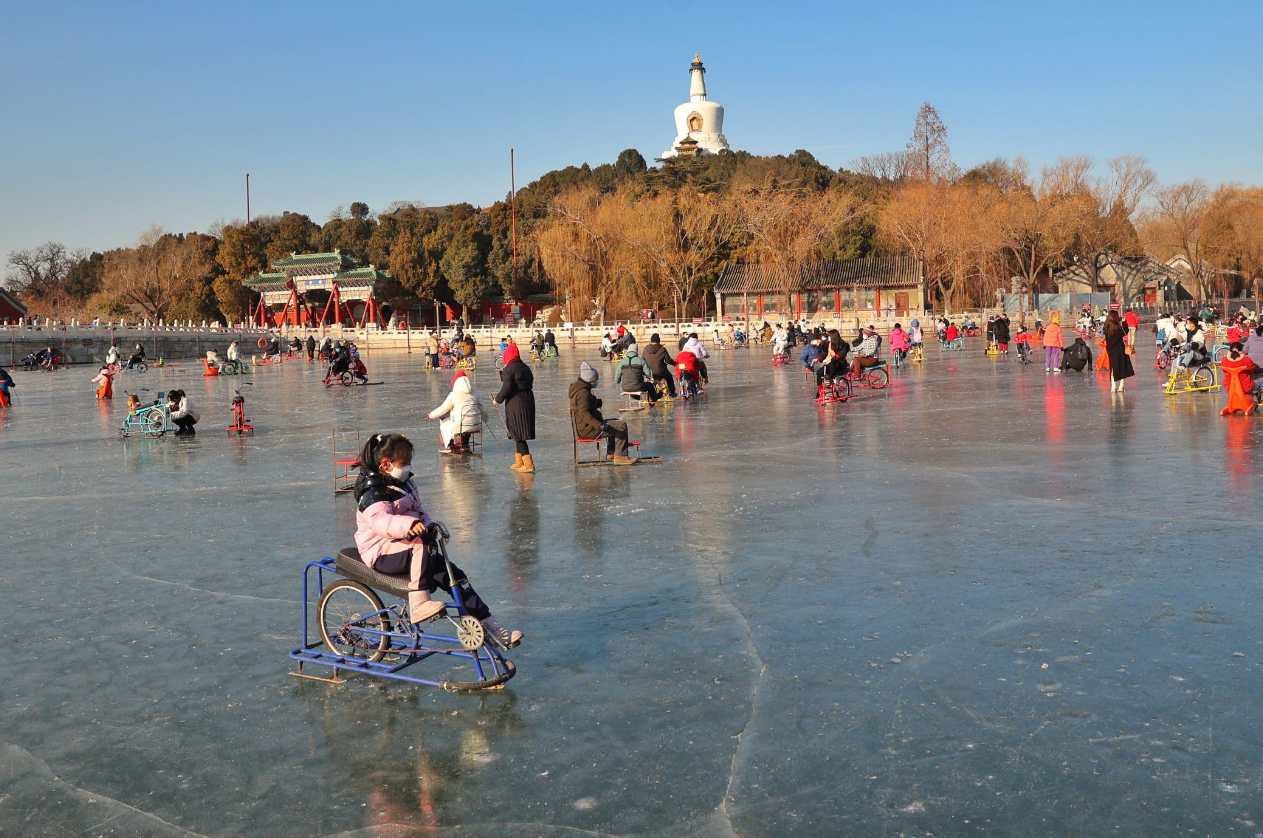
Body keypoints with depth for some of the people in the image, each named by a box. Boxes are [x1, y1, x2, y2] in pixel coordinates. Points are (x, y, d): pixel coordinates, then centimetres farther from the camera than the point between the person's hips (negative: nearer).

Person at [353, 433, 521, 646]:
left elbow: (417, 514, 26)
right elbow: (378, 520, -33)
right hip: (382, 552, -8)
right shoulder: (373, 491, -13)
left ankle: (489, 626, -3)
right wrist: (409, 524, -53)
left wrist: (431, 524, 2)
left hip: (405, 546, 8)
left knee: (454, 575, -4)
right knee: (421, 544, -38)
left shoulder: (404, 483, 18)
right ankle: (418, 604, -41)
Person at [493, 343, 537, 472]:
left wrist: (498, 399, -5)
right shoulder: (525, 367, 12)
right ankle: (519, 461, 26)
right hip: (528, 400, 8)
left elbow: (507, 387, -19)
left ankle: (528, 464, -9)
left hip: (515, 403, -8)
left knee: (518, 434, -4)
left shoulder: (509, 369, -12)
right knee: (520, 434, 18)